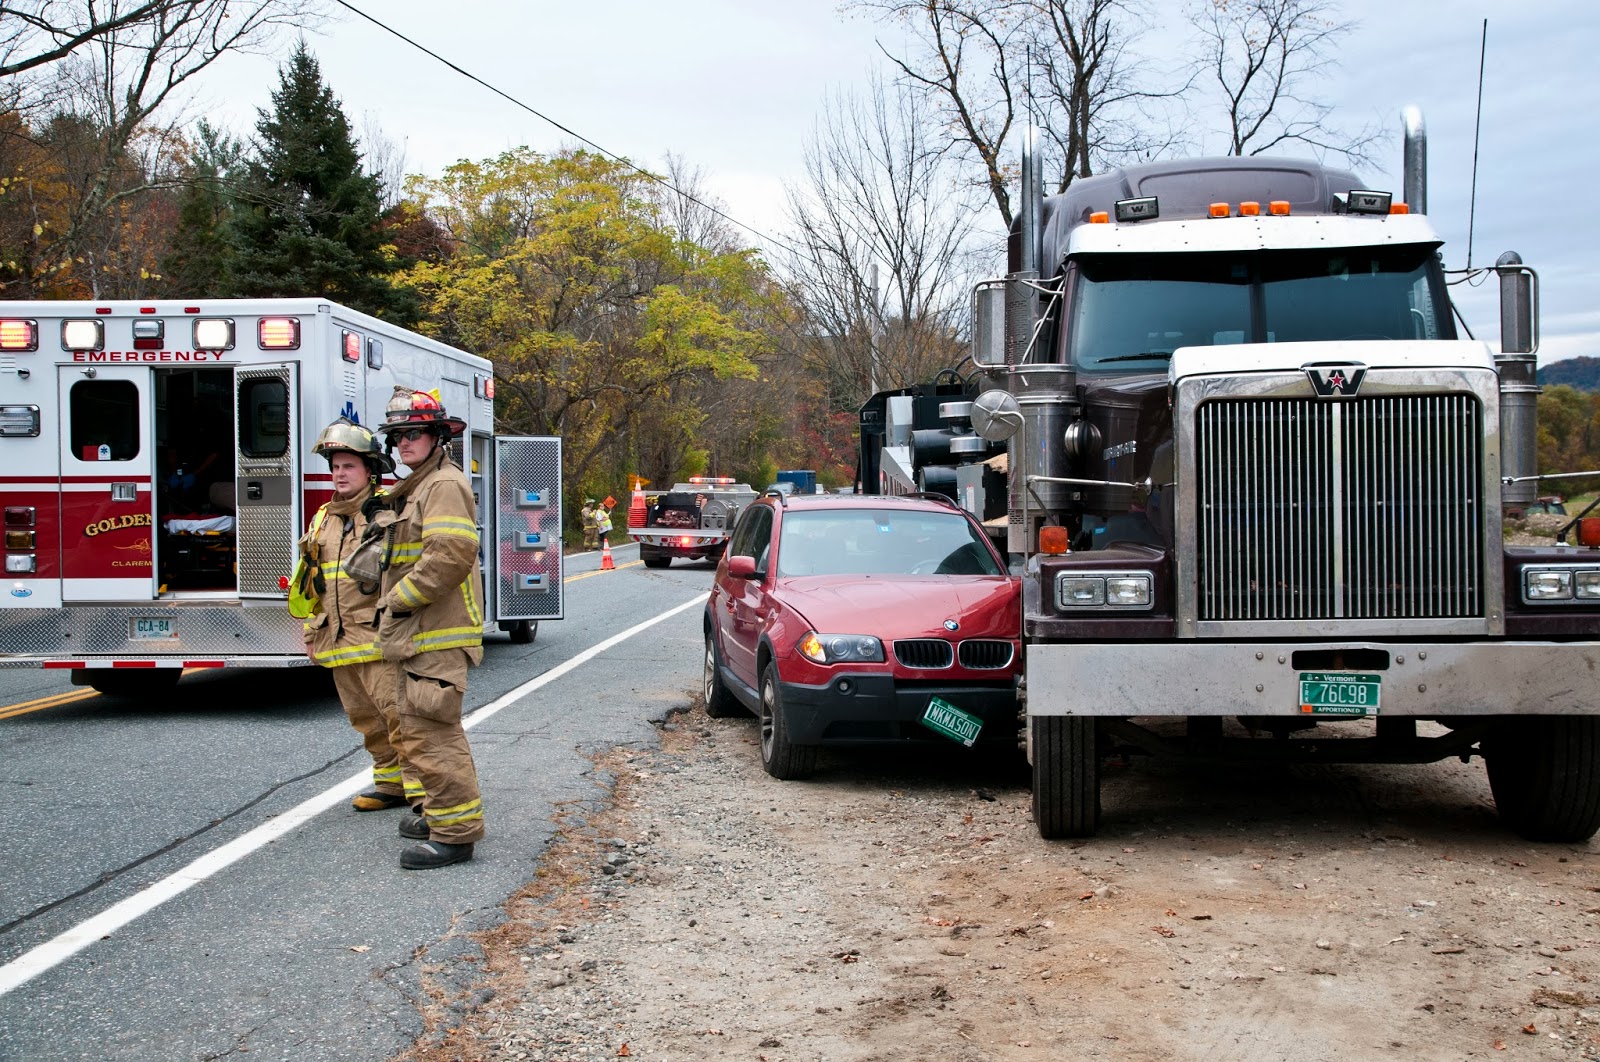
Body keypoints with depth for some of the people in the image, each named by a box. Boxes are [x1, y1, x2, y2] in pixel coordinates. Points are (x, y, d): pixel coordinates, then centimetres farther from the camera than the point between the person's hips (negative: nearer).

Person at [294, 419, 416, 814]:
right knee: (365, 718, 13)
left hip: (379, 638, -7)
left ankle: (423, 792, -7)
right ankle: (390, 782, 24)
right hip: (339, 641, 8)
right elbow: (311, 584, 23)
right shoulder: (323, 519, 16)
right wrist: (312, 632, 19)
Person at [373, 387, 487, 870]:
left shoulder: (445, 486, -12)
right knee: (413, 728, 19)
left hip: (436, 636, -11)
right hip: (411, 636, 11)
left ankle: (455, 833, -10)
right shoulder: (416, 488, 22)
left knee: (429, 732, -13)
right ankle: (440, 811, 31)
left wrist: (400, 599, -16)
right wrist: (391, 605, 18)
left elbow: (450, 556, -25)